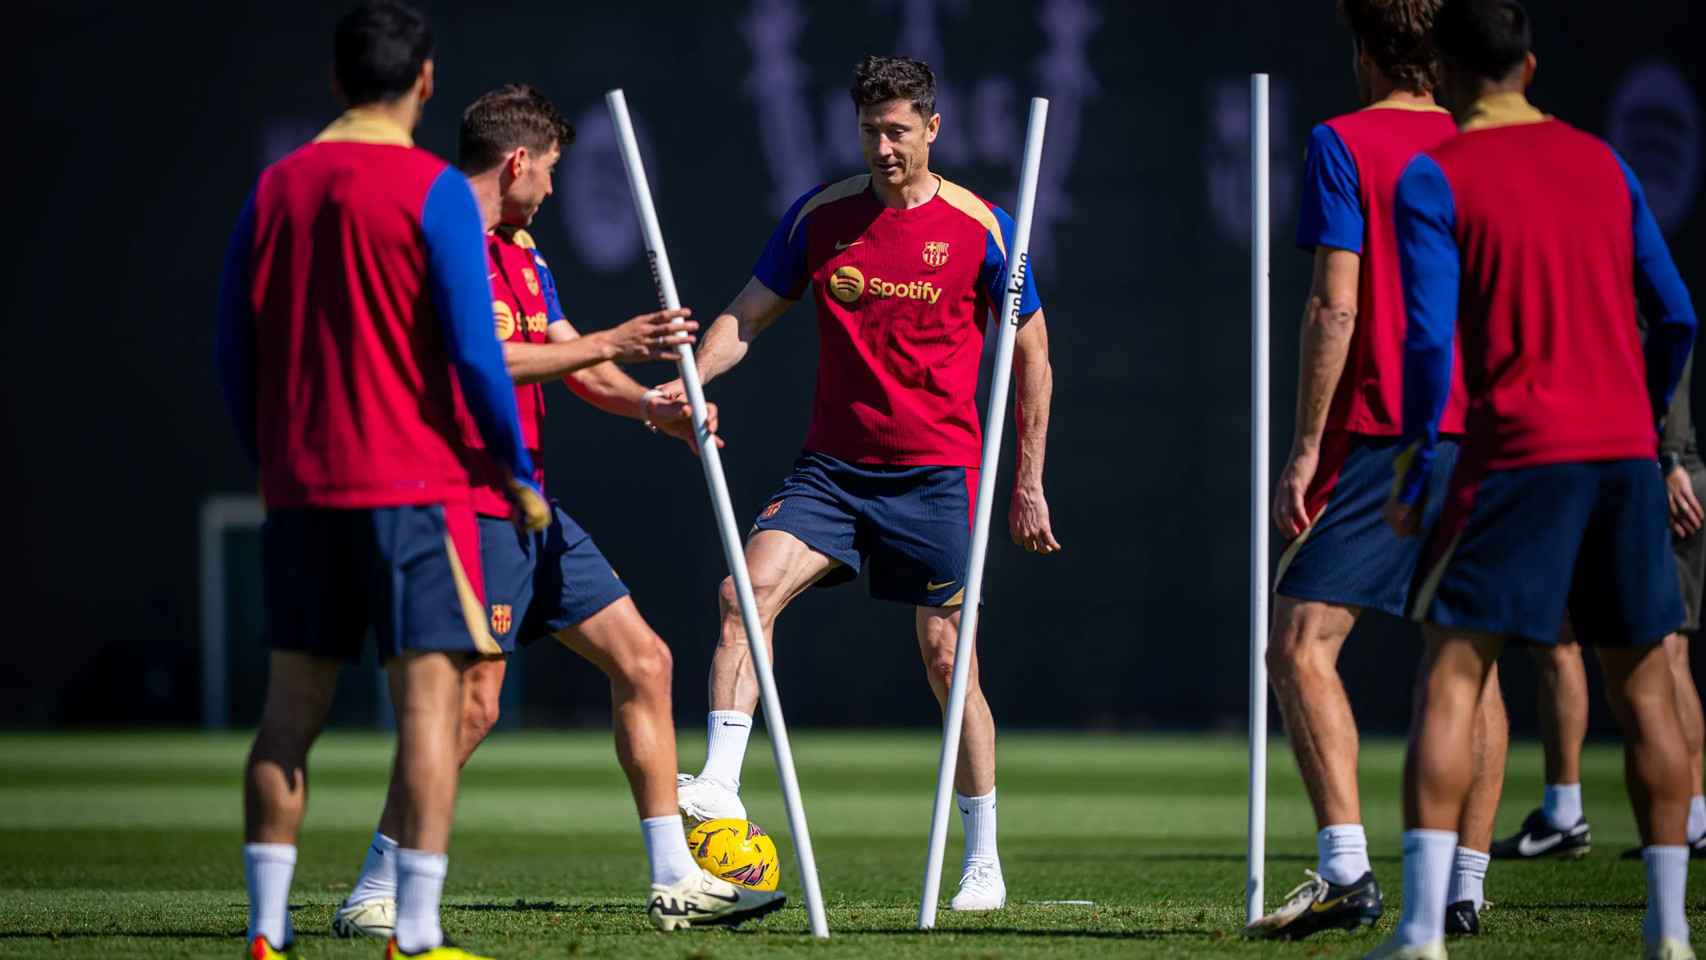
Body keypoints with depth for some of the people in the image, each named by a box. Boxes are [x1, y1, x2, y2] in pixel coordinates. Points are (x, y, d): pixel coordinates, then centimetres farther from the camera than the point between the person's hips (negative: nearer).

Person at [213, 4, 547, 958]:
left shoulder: (276, 188, 8)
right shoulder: (434, 191, -7)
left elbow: (235, 350, 11)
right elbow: (473, 350, -11)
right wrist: (521, 474, -1)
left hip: (301, 487, 5)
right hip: (414, 485, -5)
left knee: (292, 705, 8)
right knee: (430, 696, -5)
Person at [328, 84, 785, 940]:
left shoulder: (519, 253, 18)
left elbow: (570, 363, 18)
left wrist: (649, 405, -1)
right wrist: (607, 345, -20)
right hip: (474, 506, -10)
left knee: (643, 661, 9)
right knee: (473, 700, -15)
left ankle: (676, 881, 14)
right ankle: (373, 897, -6)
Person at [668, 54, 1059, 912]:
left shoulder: (979, 228, -4)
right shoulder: (820, 215, 3)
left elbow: (1030, 355, 4)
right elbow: (748, 314, 8)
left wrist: (1029, 483, 3)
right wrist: (692, 378, -12)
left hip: (935, 473, -2)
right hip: (832, 466, 2)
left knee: (948, 660, 0)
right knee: (748, 590, -21)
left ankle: (983, 860, 12)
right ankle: (720, 785, -23)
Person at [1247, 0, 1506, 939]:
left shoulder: (1343, 144, -3)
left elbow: (1334, 307, -11)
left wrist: (1305, 449, -9)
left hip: (1380, 434, -6)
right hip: (1482, 438, 6)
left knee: (1300, 645, -8)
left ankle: (1345, 870, -21)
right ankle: (1465, 887, 9)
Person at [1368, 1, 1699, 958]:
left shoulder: (1434, 179, -3)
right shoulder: (1601, 162, 13)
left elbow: (1431, 339, -11)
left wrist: (1418, 471, -3)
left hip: (1519, 450, -5)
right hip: (1626, 449, 5)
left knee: (1451, 676, -4)